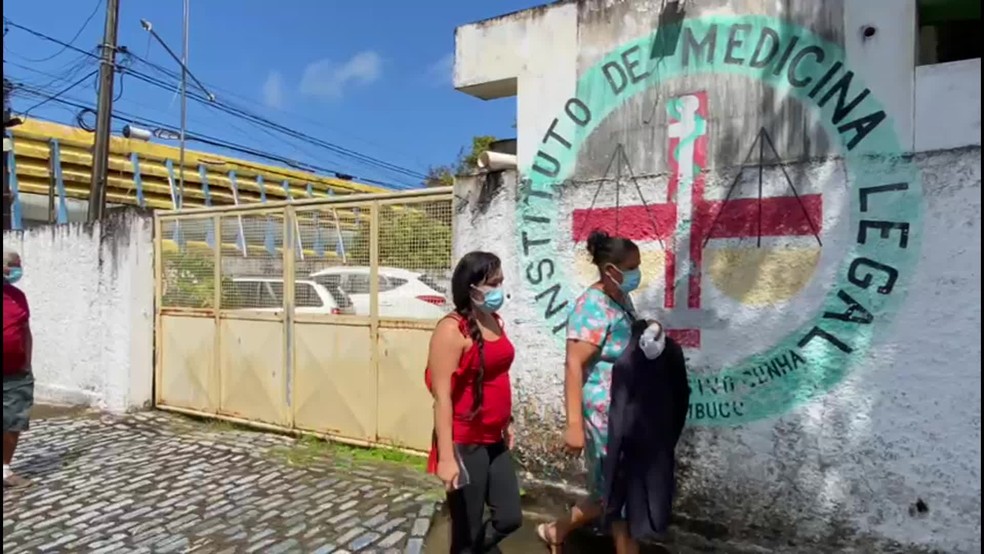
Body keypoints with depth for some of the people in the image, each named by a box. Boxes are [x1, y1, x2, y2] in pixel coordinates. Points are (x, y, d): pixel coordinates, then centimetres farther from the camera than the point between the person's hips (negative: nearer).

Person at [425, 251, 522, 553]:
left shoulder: (494, 321, 5)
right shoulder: (452, 329, -19)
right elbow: (442, 396, -20)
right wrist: (446, 456, -21)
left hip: (494, 441, 8)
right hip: (465, 445, -7)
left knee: (510, 518, 18)